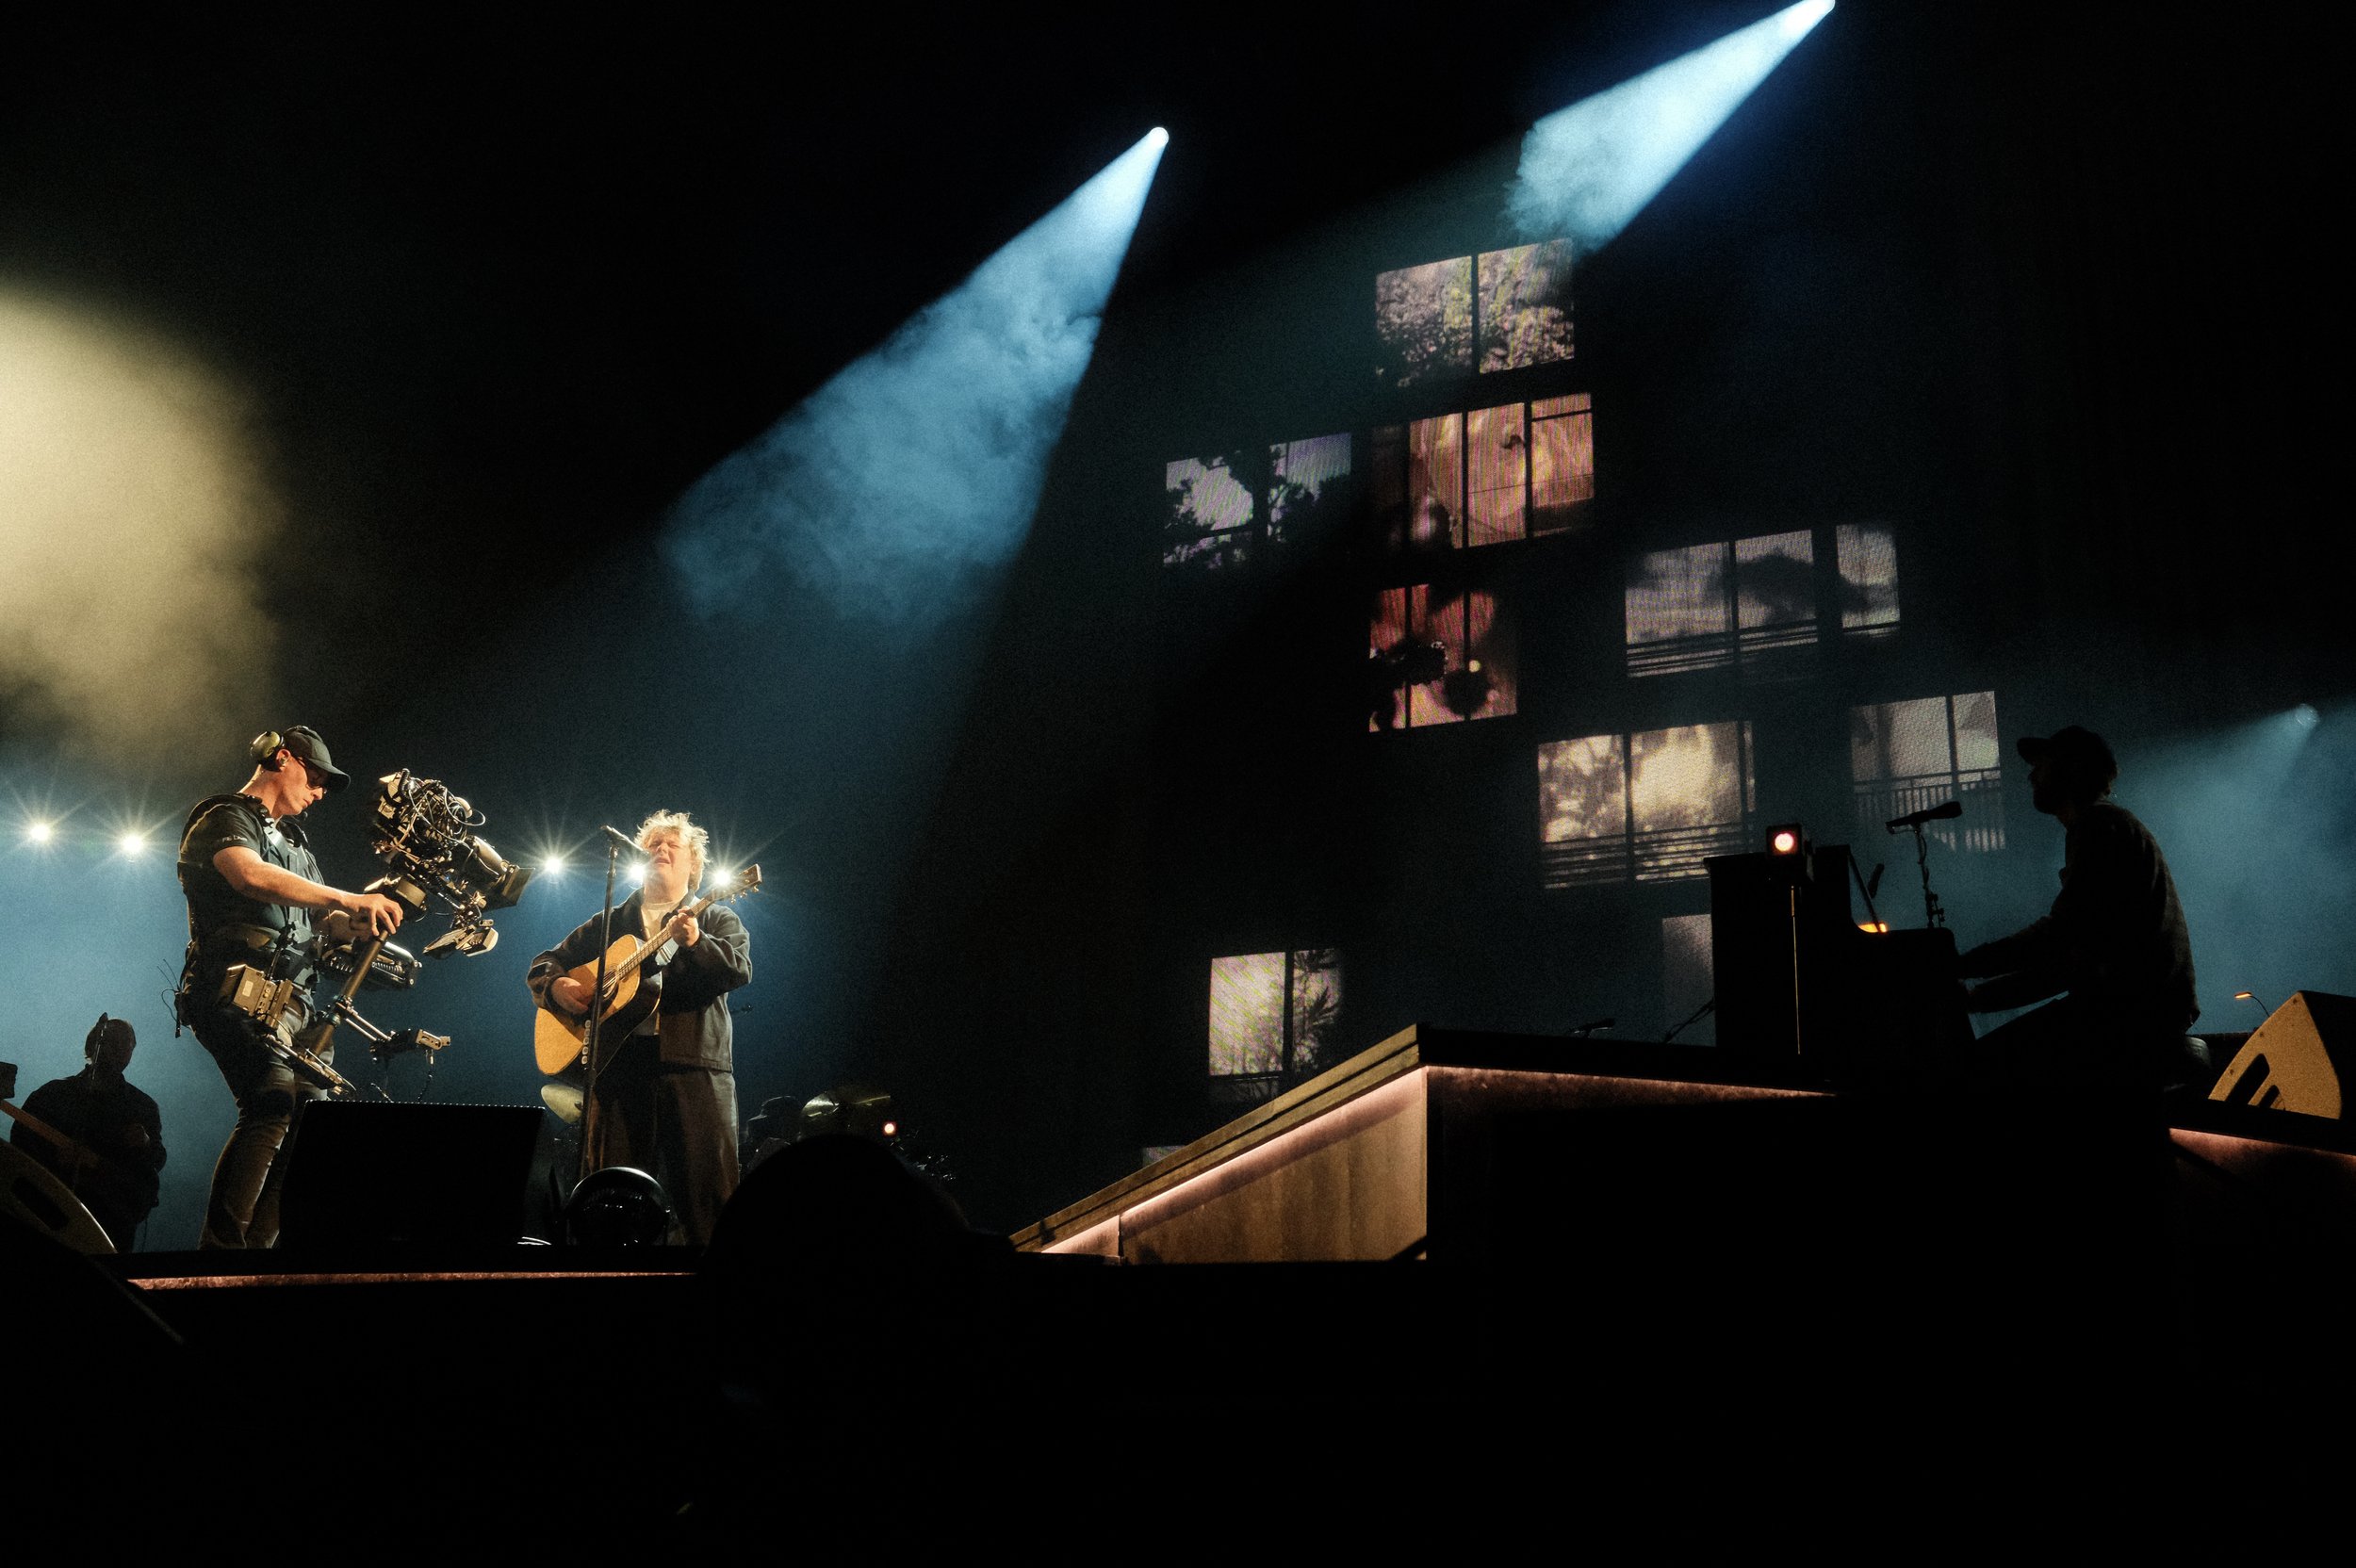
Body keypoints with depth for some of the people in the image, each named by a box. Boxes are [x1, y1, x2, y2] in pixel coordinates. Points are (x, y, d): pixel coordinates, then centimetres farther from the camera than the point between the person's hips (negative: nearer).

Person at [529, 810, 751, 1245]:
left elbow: (740, 969, -4)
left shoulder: (716, 920, 15)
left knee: (708, 1189, -11)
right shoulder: (608, 925, 24)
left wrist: (695, 942, -23)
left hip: (694, 1066, -3)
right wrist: (556, 987, 1)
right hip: (618, 1064, 3)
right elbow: (544, 964, 25)